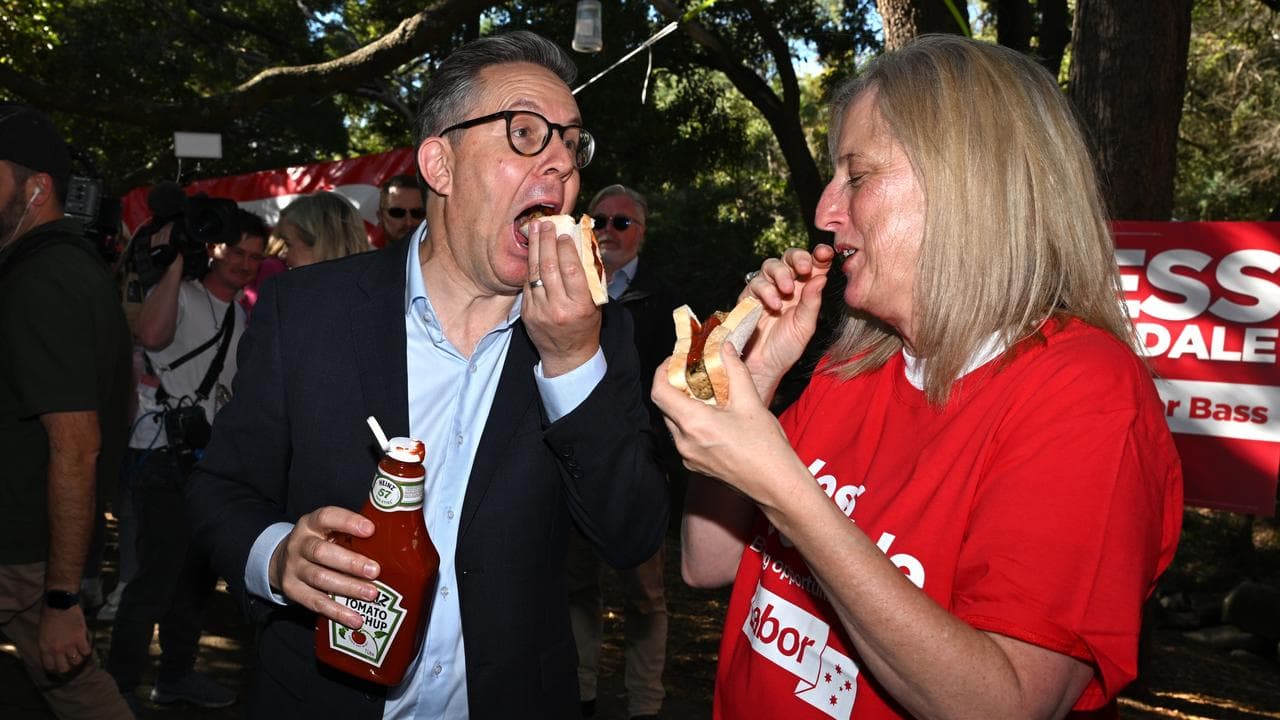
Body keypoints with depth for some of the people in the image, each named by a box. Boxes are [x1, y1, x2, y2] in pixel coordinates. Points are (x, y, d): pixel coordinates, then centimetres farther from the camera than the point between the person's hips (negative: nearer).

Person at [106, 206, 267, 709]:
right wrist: (176, 260, -27)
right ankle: (119, 687, 4)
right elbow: (151, 334, -32)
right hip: (163, 457, -8)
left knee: (198, 575, 14)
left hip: (208, 460, 8)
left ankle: (176, 676, 28)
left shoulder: (240, 316, 16)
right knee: (156, 577, -10)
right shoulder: (179, 294, -8)